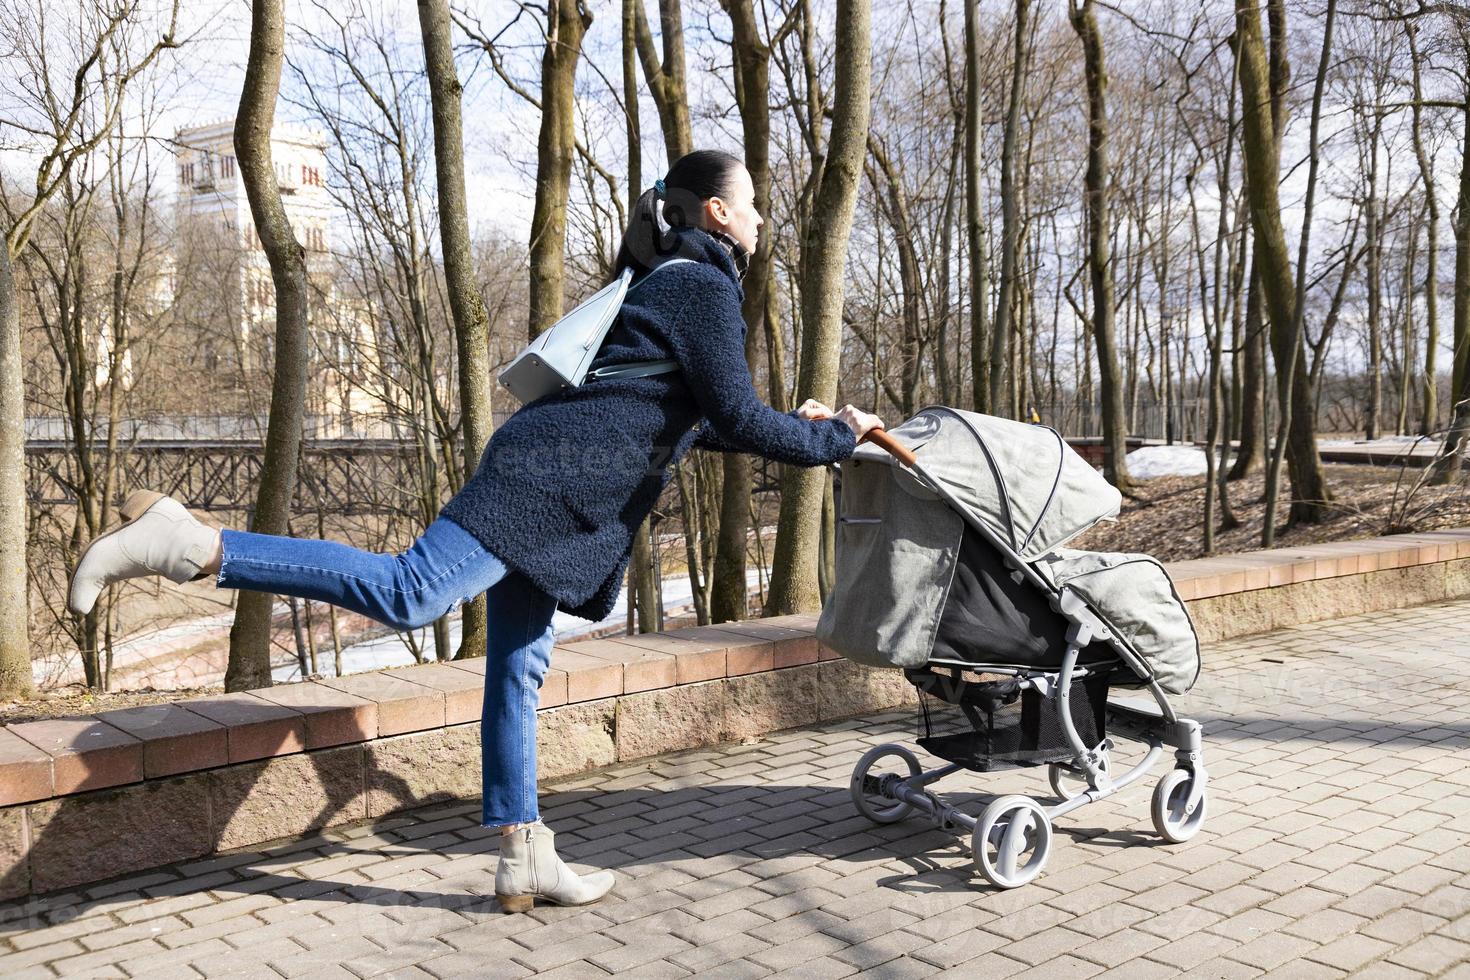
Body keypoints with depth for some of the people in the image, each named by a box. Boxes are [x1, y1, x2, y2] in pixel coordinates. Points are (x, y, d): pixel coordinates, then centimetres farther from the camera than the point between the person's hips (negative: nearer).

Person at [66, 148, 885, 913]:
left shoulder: (678, 284, 28)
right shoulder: (706, 287, -3)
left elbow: (697, 420, 34)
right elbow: (739, 417, -9)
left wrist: (796, 425, 32)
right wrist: (830, 441, 4)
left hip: (556, 496, 10)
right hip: (551, 472, -10)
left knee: (519, 668, 8)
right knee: (409, 594, -23)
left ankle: (526, 861, 12)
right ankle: (191, 547, -20)